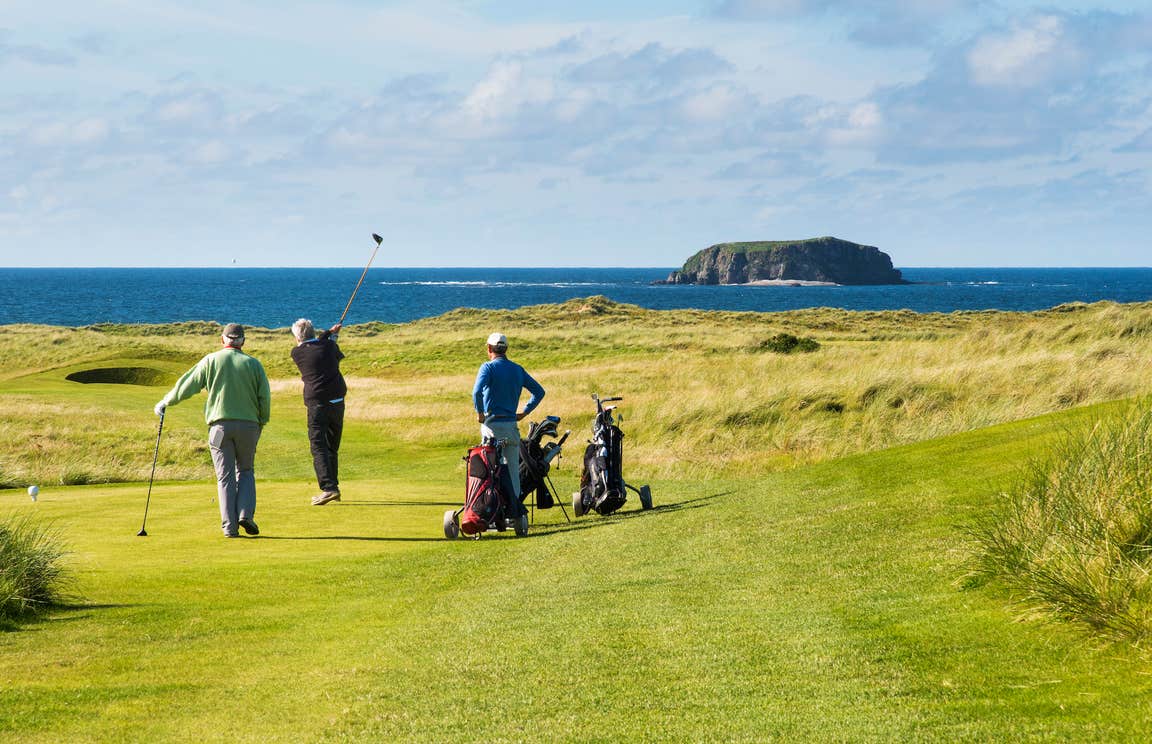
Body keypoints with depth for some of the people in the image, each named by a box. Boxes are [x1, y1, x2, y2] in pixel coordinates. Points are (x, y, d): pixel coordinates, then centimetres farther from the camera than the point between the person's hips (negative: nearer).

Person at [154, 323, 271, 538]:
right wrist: (261, 423, 15)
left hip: (220, 425, 0)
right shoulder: (253, 364, 4)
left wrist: (164, 403, 17)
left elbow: (186, 386, 4)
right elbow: (265, 397, 1)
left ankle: (230, 526, -4)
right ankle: (246, 514, -5)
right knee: (246, 471, 15)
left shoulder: (211, 361, 3)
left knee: (225, 477, 4)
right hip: (248, 424, 0)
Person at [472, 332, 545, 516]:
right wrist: (524, 412, 15)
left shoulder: (488, 367, -6)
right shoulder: (517, 369, 12)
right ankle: (514, 507, 6)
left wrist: (479, 412, -9)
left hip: (492, 425, -5)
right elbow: (539, 391, 15)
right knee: (512, 470, 8)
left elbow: (477, 391, -22)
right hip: (512, 425, 5)